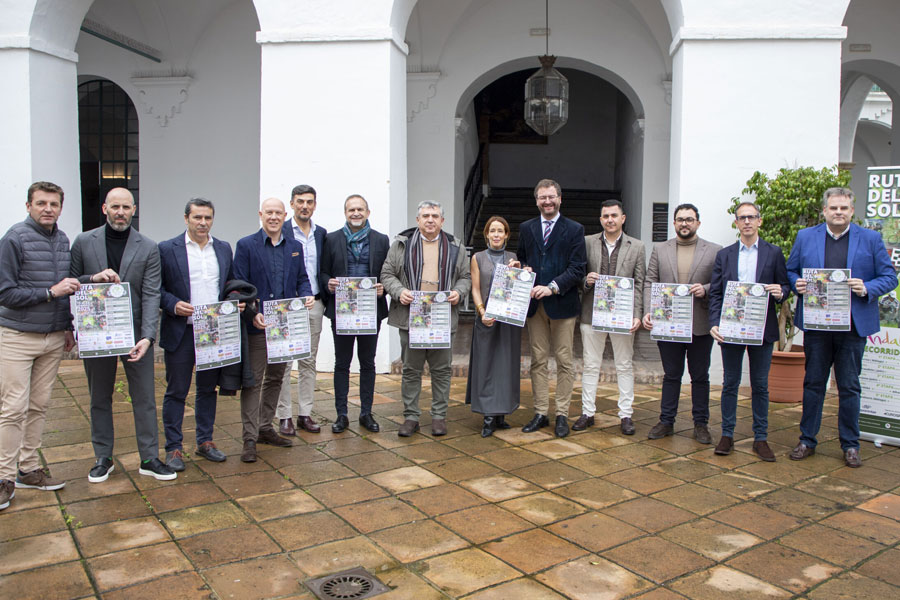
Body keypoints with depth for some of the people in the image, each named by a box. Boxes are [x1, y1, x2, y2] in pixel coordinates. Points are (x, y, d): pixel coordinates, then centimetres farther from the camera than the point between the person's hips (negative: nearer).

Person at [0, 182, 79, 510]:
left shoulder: (63, 239, 8)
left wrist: (68, 327, 15)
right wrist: (51, 292, -18)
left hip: (54, 338, 6)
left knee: (39, 406, 10)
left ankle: (29, 470, 19)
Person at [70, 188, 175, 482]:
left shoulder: (148, 248, -1)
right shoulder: (84, 242, 3)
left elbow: (151, 295, -8)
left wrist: (147, 336, -19)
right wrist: (94, 278, -16)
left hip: (135, 332, -1)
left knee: (144, 397, 3)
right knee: (99, 399, 12)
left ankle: (149, 458, 14)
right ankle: (103, 458, 26)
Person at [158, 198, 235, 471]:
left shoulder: (224, 249, 10)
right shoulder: (167, 249, -3)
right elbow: (156, 288, -2)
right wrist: (173, 305, -19)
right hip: (181, 332, -4)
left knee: (208, 389, 14)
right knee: (176, 392, 5)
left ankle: (205, 441, 26)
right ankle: (173, 448, 16)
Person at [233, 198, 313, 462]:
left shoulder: (295, 247, 11)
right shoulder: (246, 245, -3)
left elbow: (302, 279, 14)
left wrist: (306, 295, -8)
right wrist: (252, 313, -19)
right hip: (257, 325, -5)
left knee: (275, 378, 14)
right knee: (253, 380, -1)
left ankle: (265, 428, 28)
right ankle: (249, 438, 7)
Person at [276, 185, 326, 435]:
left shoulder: (321, 233, 10)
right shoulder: (280, 231, -4)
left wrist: (324, 296, 3)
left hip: (314, 304, 5)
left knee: (309, 361, 10)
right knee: (283, 362, 0)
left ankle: (305, 413, 19)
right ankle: (284, 416, 9)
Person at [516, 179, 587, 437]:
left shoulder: (574, 230, 1)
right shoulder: (526, 228, 12)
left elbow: (577, 269, -6)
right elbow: (521, 259, 18)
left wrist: (552, 287, -17)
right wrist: (523, 271, -5)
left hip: (562, 304, -3)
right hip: (534, 304, 3)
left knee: (564, 362, 3)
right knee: (538, 361, 7)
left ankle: (562, 415, 12)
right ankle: (540, 413, 16)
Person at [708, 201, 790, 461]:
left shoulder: (774, 253, 6)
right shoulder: (724, 254, 8)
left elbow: (785, 286, 7)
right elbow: (715, 293, 4)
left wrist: (780, 292, -17)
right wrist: (714, 324, -8)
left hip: (762, 329, -1)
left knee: (760, 385, 7)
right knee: (730, 383, 7)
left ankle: (760, 438, 16)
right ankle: (727, 435, 16)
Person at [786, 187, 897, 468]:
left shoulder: (871, 239, 3)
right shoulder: (805, 237, 6)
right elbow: (790, 271, 13)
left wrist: (866, 289, -16)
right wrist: (797, 284, -9)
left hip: (853, 326, -1)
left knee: (849, 387, 7)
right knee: (813, 384, 9)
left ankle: (850, 445, 21)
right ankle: (807, 440, 21)